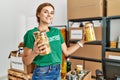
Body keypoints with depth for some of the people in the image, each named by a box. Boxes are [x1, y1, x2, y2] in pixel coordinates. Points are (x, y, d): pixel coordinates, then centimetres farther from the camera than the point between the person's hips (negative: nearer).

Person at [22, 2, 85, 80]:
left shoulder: (56, 31, 2)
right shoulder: (31, 33, -13)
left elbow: (66, 52, 7)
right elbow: (26, 61, -9)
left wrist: (82, 41, 3)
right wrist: (34, 53, -28)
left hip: (57, 72, 5)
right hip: (42, 74, -5)